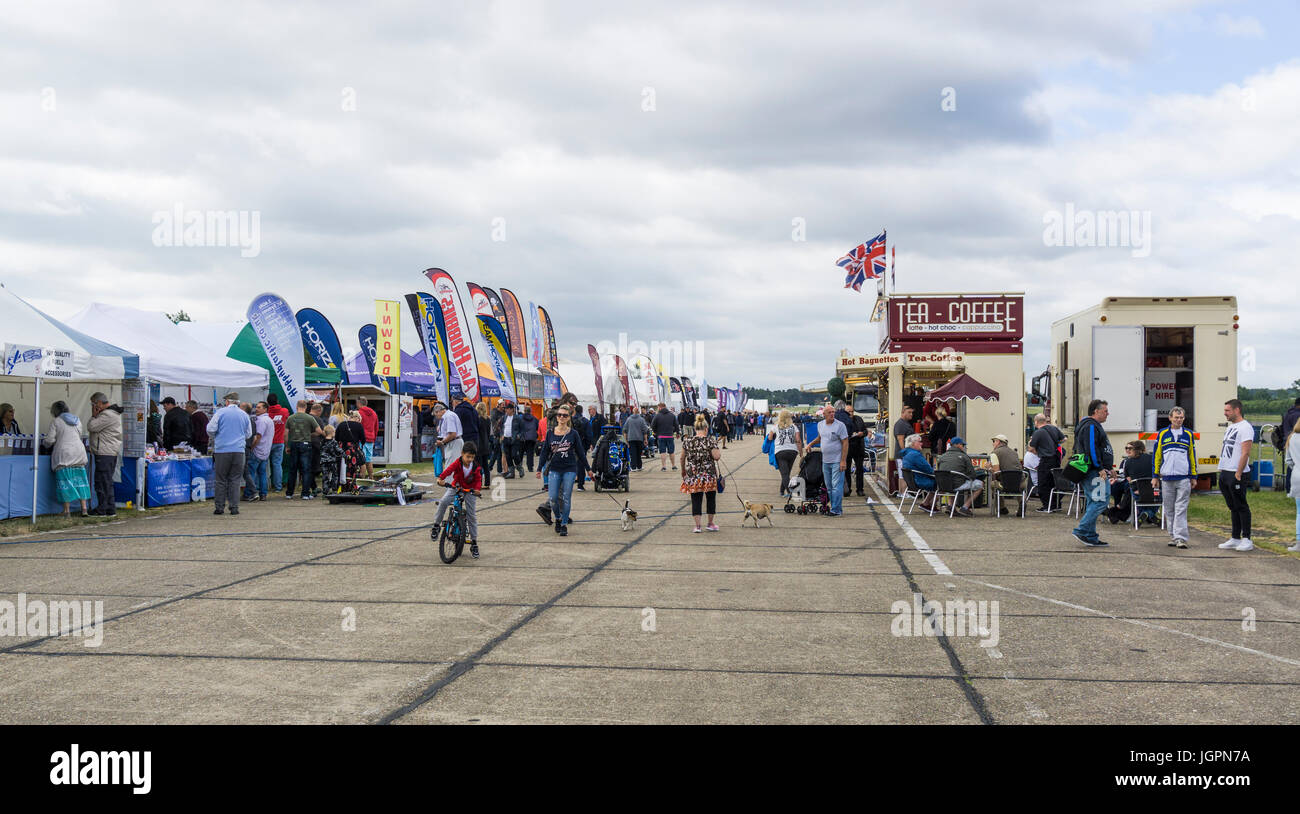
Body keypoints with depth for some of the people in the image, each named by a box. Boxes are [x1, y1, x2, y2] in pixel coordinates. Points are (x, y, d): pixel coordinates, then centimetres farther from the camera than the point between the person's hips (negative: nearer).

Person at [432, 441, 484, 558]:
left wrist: (478, 489, -30)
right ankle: (436, 525, -8)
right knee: (443, 501, -28)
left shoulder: (476, 467, -12)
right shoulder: (457, 463, -17)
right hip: (455, 487, -1)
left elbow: (478, 479, -9)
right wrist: (441, 479, -48)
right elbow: (448, 470, -30)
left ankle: (474, 543, 8)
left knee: (472, 516, -1)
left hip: (470, 491, 1)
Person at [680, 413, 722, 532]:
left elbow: (682, 458, 6)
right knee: (711, 498, 15)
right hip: (709, 475, -1)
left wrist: (683, 471, 21)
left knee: (696, 500, 4)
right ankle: (710, 524, 24)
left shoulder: (687, 441, 0)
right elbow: (716, 456, -14)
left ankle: (697, 526, 0)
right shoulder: (710, 441, -8)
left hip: (693, 475, 1)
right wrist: (719, 452, 8)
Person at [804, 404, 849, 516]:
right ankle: (835, 508, 17)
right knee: (829, 487, 9)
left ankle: (836, 510, -8)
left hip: (837, 461, -7)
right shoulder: (820, 425, 10)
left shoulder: (840, 425, -8)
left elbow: (845, 443, -10)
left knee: (836, 486, -9)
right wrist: (810, 445, 17)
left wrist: (843, 460, -15)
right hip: (825, 461, 7)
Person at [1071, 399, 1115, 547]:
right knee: (1099, 502, -13)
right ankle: (1081, 531, -13)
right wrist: (1100, 468, -21)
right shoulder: (1091, 427, -12)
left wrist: (1106, 469, 26)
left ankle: (1091, 537, 12)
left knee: (1093, 504, 10)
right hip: (1093, 473, -11)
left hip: (1094, 473, 11)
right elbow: (1091, 449, -21)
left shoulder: (1093, 426, 24)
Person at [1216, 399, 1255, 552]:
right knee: (1233, 507, 13)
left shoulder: (1245, 427, -11)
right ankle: (1235, 538, 18)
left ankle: (1246, 539, -1)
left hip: (1236, 474, -9)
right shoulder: (1230, 427, 18)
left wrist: (1238, 474, -20)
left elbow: (1245, 453, -17)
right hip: (1224, 473, 9)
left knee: (1241, 507, -5)